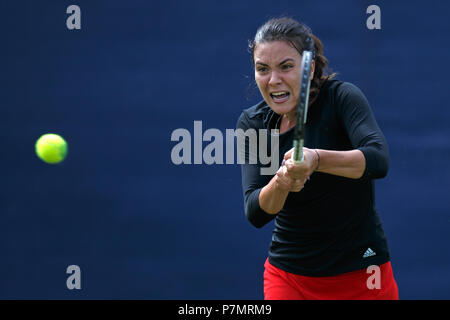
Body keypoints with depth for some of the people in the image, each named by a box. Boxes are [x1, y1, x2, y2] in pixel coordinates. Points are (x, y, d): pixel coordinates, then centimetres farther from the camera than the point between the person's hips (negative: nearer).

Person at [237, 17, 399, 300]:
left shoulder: (341, 97, -13)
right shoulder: (253, 123, -3)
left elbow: (379, 160, -31)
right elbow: (255, 213, -12)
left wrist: (316, 159, -47)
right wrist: (281, 182, -33)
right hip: (287, 274, 3)